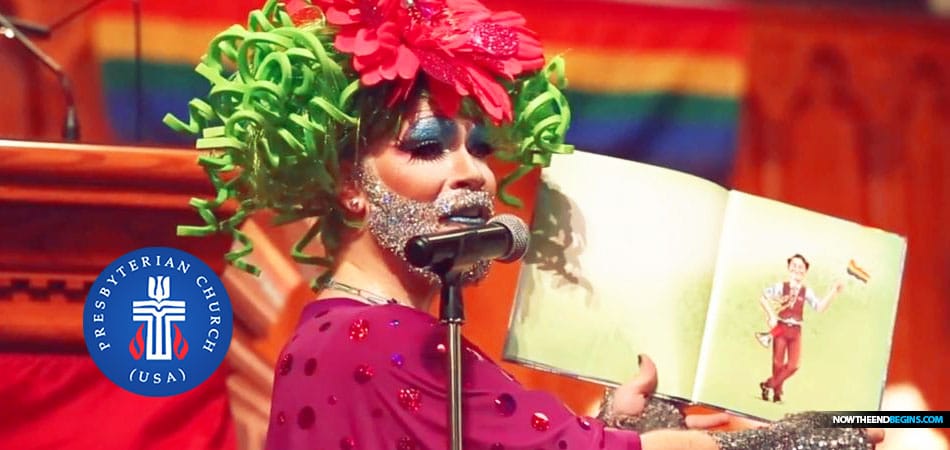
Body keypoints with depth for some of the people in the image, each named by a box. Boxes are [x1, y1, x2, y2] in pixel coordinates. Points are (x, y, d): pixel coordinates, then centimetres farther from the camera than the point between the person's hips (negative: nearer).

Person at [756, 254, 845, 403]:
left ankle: (768, 385, 11)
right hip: (781, 328, -3)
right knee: (778, 363, 0)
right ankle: (777, 392, 16)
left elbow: (820, 307, -6)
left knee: (793, 365, -4)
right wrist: (771, 316, -13)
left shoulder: (806, 291, 3)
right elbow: (763, 298, -5)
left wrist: (833, 292, -13)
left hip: (795, 330, 3)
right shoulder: (780, 287, -3)